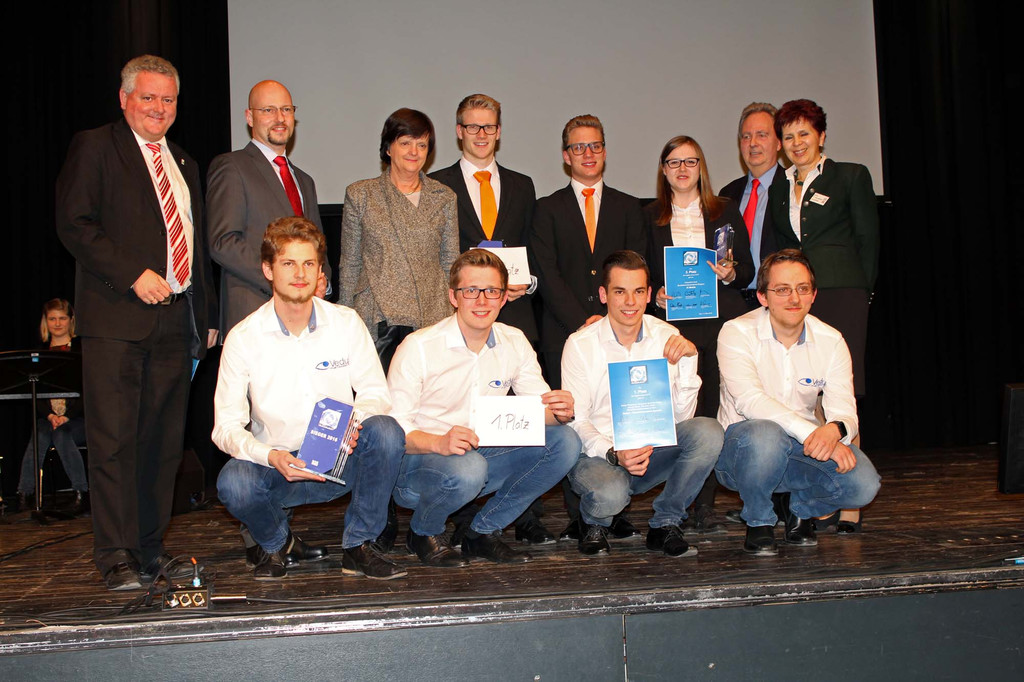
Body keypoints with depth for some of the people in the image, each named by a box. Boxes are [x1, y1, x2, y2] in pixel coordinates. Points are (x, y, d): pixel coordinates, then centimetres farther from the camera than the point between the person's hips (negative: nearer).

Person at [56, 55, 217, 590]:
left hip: (175, 317, 6)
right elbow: (74, 224, -8)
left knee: (164, 441, 7)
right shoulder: (94, 148, 3)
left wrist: (208, 314, 17)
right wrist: (134, 275, -16)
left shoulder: (183, 162, 22)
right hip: (117, 319, -6)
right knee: (114, 440, -6)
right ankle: (116, 557, 0)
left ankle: (151, 548, 16)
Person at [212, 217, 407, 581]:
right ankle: (277, 543, 5)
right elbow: (226, 426, -8)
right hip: (278, 466, -1)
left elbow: (375, 392, 1)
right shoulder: (243, 338, -6)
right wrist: (271, 457, -28)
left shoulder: (346, 323, -1)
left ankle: (358, 545, -9)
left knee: (385, 431, -29)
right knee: (233, 482, -33)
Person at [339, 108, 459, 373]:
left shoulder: (444, 197, 11)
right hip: (377, 322, -1)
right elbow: (350, 264, 9)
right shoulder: (360, 194, 7)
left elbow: (450, 265, 13)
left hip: (432, 319, 1)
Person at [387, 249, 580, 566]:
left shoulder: (515, 343, 3)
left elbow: (541, 407, 2)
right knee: (467, 468, -39)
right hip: (418, 462, -5)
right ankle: (424, 533, -3)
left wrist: (561, 412, -23)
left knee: (565, 441, -14)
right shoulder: (419, 347, -13)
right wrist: (440, 443, -35)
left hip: (483, 455, 5)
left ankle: (484, 531, 0)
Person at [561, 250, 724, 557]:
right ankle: (594, 523, 4)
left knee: (708, 431, -25)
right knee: (609, 494, -37)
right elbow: (577, 422, -6)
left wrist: (688, 359, -18)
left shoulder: (667, 338, 1)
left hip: (653, 450, 3)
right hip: (599, 452, -3)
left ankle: (666, 524, -5)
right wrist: (614, 454, -24)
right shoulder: (580, 344, -5)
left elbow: (681, 416, -5)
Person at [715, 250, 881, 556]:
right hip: (741, 449, -3)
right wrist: (811, 433, -36)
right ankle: (759, 521, -8)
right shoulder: (737, 333, -11)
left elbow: (844, 411, -8)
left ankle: (797, 506, 12)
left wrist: (835, 430, -34)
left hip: (802, 449, 4)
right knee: (765, 434, -38)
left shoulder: (831, 341, 0)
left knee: (863, 484, -23)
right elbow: (750, 400, -25)